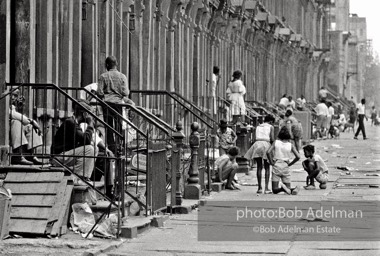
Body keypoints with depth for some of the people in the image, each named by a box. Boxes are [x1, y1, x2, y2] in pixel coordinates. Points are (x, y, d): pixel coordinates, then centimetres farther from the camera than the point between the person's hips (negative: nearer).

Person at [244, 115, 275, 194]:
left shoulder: (258, 127, 20)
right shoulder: (271, 127, 8)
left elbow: (255, 138, 12)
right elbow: (272, 139, -2)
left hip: (257, 144, 3)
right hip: (266, 144, -3)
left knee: (259, 167, 9)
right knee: (267, 168, 5)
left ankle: (259, 187, 6)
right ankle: (266, 188, -3)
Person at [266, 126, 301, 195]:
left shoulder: (276, 142, -2)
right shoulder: (290, 145, 1)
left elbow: (268, 152, -14)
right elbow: (298, 157, -7)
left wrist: (271, 162, -3)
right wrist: (289, 164, 6)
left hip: (276, 167, -1)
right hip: (286, 168, 1)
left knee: (275, 190, 0)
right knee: (288, 189, 7)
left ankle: (282, 188, -33)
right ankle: (294, 189, -28)